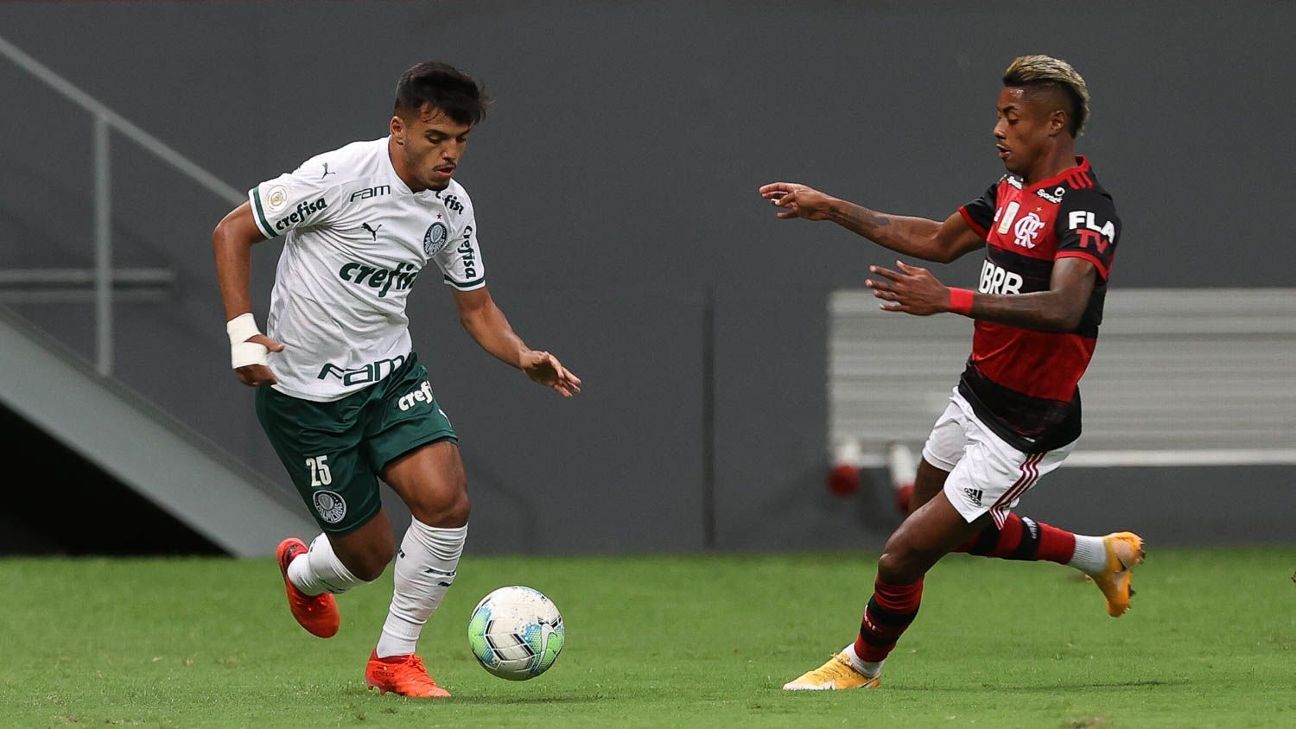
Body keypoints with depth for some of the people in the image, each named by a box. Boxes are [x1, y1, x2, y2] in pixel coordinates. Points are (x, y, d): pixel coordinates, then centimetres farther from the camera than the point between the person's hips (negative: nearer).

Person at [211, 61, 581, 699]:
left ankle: (394, 657, 1)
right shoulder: (342, 175, -19)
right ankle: (303, 569, 39)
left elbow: (476, 308, 12)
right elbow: (231, 231, -12)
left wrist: (523, 357, -9)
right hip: (303, 392, -5)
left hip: (391, 374, 5)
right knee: (368, 556, 0)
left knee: (446, 500, -19)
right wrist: (242, 332, -22)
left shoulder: (453, 207, 0)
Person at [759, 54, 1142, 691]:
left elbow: (1063, 308, -39)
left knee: (904, 557, -6)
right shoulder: (1013, 189, 6)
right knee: (958, 532, 29)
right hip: (977, 395, 10)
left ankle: (861, 665, 22)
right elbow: (940, 240, 22)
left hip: (1024, 427, -10)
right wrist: (832, 210, 23)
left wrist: (950, 301, -46)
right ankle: (1102, 554, 46)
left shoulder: (1085, 210, -23)